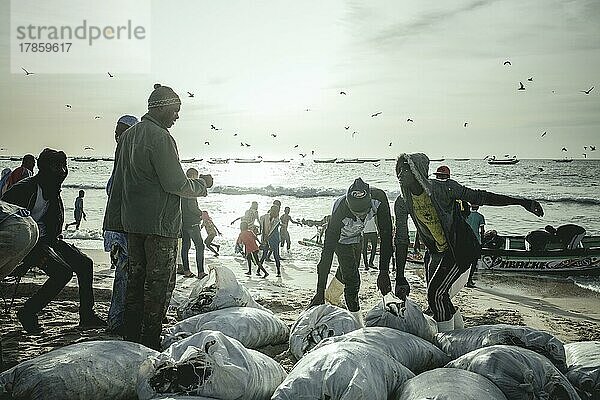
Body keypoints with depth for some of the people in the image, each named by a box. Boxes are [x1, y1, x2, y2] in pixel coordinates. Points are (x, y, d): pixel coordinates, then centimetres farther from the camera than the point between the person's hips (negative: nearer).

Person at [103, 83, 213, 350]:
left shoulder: (128, 135, 14)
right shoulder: (160, 137, -14)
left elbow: (117, 182, 17)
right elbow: (176, 184, -17)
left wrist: (115, 224, 21)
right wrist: (202, 183, 2)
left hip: (132, 221, 9)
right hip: (160, 223, -9)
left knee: (135, 280, 14)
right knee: (160, 283, -1)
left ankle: (132, 340, 21)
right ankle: (150, 345, 3)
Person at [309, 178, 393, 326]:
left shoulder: (379, 198, -38)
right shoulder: (340, 209, -44)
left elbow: (385, 235, -30)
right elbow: (328, 251, -41)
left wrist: (384, 272, -33)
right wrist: (319, 293, -42)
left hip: (356, 237, 4)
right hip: (341, 238, -4)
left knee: (345, 272, 21)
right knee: (352, 279, -14)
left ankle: (329, 301, 46)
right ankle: (357, 323, -3)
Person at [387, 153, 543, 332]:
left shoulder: (443, 188, -20)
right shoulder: (402, 203, -7)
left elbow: (479, 197, -12)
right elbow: (401, 240, -5)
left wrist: (521, 202, -13)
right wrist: (400, 278, -7)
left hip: (459, 250, -6)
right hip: (435, 253, 6)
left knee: (436, 293, -16)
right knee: (435, 296, 9)